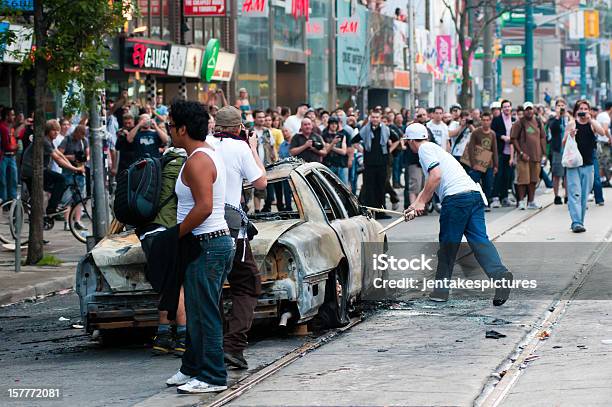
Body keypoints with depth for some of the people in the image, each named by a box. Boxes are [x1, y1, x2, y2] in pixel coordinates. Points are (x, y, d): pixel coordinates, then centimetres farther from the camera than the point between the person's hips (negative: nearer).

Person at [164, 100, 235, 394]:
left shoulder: (197, 162, -17)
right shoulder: (210, 155, 16)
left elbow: (203, 207, -27)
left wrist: (175, 235, -16)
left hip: (207, 245, -11)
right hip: (219, 240, 11)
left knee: (204, 314, -6)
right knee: (198, 312, 18)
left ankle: (212, 376, -2)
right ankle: (193, 368, 27)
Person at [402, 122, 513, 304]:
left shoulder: (425, 149, 5)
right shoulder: (435, 149, 33)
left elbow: (436, 175, -11)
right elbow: (428, 187, 38)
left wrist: (421, 202, -7)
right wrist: (414, 206, 35)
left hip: (456, 196, -8)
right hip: (475, 193, 8)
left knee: (448, 245, 3)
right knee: (480, 241, -4)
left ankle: (441, 289, 11)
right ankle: (500, 274, -25)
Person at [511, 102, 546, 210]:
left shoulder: (538, 123, 12)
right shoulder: (519, 123, -3)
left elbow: (542, 138, 16)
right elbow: (514, 139, -5)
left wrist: (544, 154, 10)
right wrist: (521, 153, -12)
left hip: (536, 156, 5)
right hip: (524, 156, -5)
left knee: (533, 180, 9)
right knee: (523, 179, -6)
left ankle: (531, 201, 15)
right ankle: (521, 201, 1)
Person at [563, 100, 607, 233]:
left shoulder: (593, 123, 6)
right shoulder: (572, 124, 2)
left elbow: (602, 132, -14)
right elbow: (564, 144, 4)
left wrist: (590, 120, -19)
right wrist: (569, 136, -17)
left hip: (588, 165, 2)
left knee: (584, 195, 6)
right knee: (575, 193, -12)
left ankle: (580, 221, 15)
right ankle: (576, 223, -18)